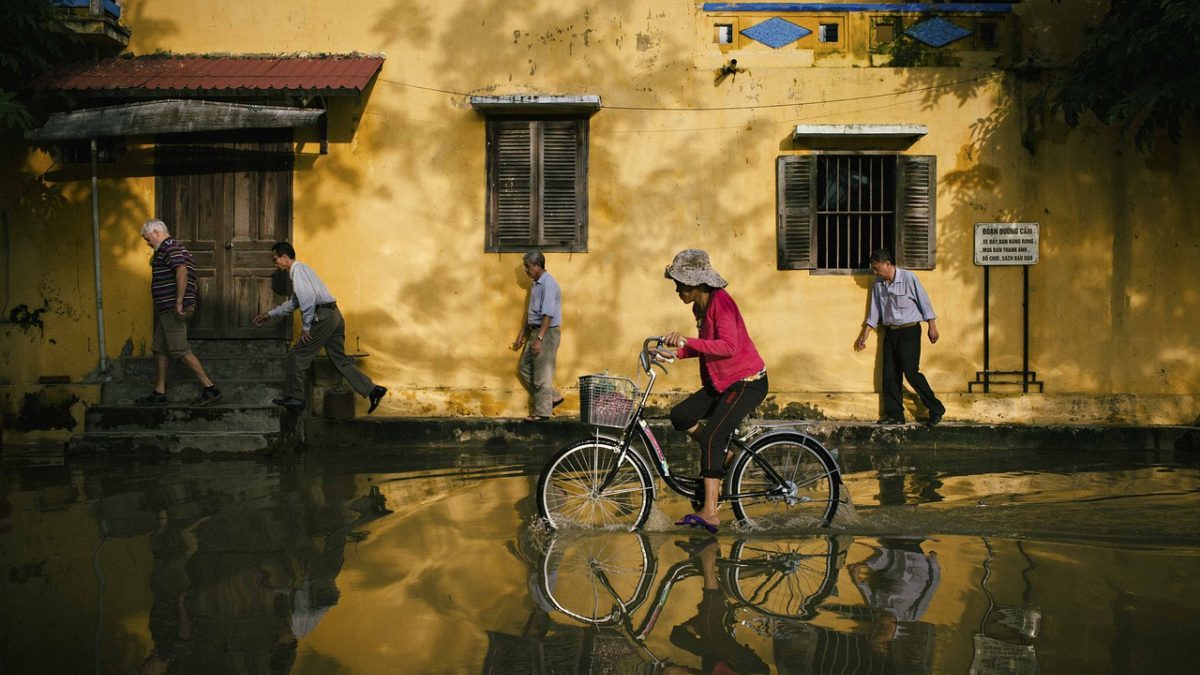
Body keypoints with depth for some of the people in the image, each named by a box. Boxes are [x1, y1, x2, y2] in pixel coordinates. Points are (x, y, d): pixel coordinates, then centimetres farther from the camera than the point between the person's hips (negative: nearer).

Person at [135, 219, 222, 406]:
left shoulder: (169, 247, -11)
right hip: (168, 310, 11)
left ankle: (210, 389, -8)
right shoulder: (170, 248, 22)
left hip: (172, 309, -11)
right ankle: (159, 393, 17)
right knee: (159, 349, 13)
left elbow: (181, 271, -25)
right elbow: (181, 273, 23)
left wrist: (179, 303, -28)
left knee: (181, 351, -10)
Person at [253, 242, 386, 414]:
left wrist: (306, 326, -14)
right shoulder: (302, 269, 26)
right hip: (334, 316, 10)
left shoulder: (298, 269, -5)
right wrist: (270, 314, 37)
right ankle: (372, 390, 2)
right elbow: (294, 302, 35)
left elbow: (308, 297, -19)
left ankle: (294, 398, 6)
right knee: (340, 360, 9)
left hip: (323, 317, -10)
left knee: (297, 356, 0)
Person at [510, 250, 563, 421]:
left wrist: (539, 339, -29)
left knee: (542, 374, -4)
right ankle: (552, 397, 21)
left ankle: (542, 412, 4)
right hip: (535, 331, 10)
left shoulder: (549, 284, -17)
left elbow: (548, 314, -24)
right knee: (526, 368, 14)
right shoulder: (537, 284, 13)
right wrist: (521, 335, 20)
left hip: (547, 332, -10)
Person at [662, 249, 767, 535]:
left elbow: (728, 346, -31)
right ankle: (720, 455, 15)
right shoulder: (699, 307, 9)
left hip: (747, 382, -10)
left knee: (711, 436, -20)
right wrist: (675, 352, 1)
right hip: (722, 382, 10)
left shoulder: (721, 303, -19)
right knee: (680, 415, -2)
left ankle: (710, 513, -22)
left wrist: (687, 341, -37)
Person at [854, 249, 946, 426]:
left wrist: (932, 327, -7)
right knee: (889, 375, 4)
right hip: (890, 332, 6)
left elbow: (924, 301, -7)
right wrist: (864, 335, 14)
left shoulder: (908, 278, -11)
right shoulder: (878, 284, 5)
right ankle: (894, 415, 12)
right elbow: (874, 311, 13)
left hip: (909, 331, -6)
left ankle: (936, 409, 0)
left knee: (911, 372, -11)